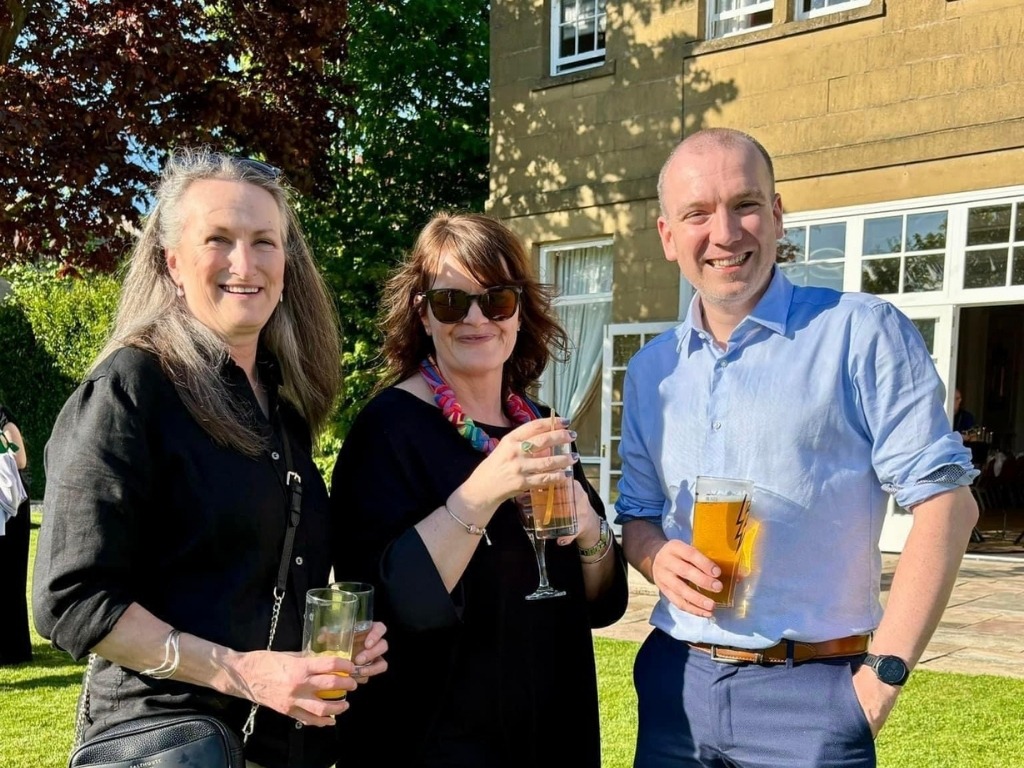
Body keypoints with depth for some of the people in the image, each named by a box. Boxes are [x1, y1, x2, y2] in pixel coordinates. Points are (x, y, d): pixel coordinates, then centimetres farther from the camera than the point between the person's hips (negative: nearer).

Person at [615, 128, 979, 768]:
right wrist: (657, 557, -6)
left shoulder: (862, 333, -8)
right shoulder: (651, 370, 8)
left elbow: (944, 500, -10)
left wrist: (885, 673, -14)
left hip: (812, 691, -4)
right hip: (674, 680, 5)